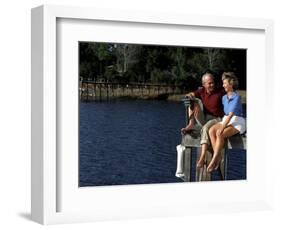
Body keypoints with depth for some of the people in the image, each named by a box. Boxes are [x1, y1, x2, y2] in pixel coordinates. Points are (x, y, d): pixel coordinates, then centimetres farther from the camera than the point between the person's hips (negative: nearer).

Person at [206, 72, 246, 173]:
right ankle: (218, 156, -27)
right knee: (211, 130, -24)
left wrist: (222, 128, -27)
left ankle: (213, 160, -29)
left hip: (237, 123, -7)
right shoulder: (224, 97, 13)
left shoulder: (237, 97, -12)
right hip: (225, 121, 7)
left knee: (220, 134, -33)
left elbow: (231, 114, -21)